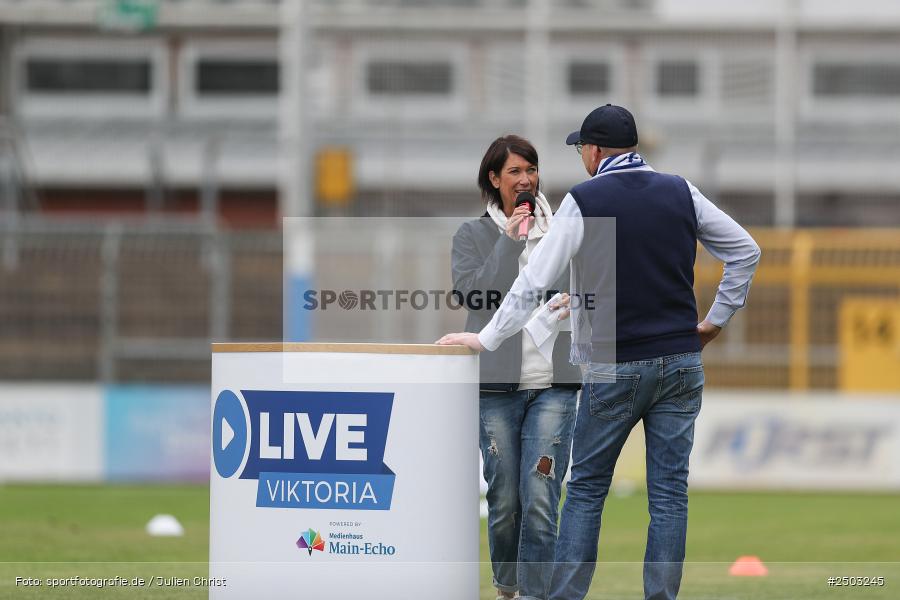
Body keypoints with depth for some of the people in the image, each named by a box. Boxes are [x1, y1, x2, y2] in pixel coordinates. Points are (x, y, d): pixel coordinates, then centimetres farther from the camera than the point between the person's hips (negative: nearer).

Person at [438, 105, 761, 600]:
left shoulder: (584, 202, -7)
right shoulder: (680, 193, 5)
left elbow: (535, 280, -8)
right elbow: (745, 251, 10)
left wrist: (487, 338, 0)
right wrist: (717, 319, 16)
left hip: (613, 368, -3)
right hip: (680, 363, 3)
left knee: (586, 488, 6)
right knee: (669, 493, 3)